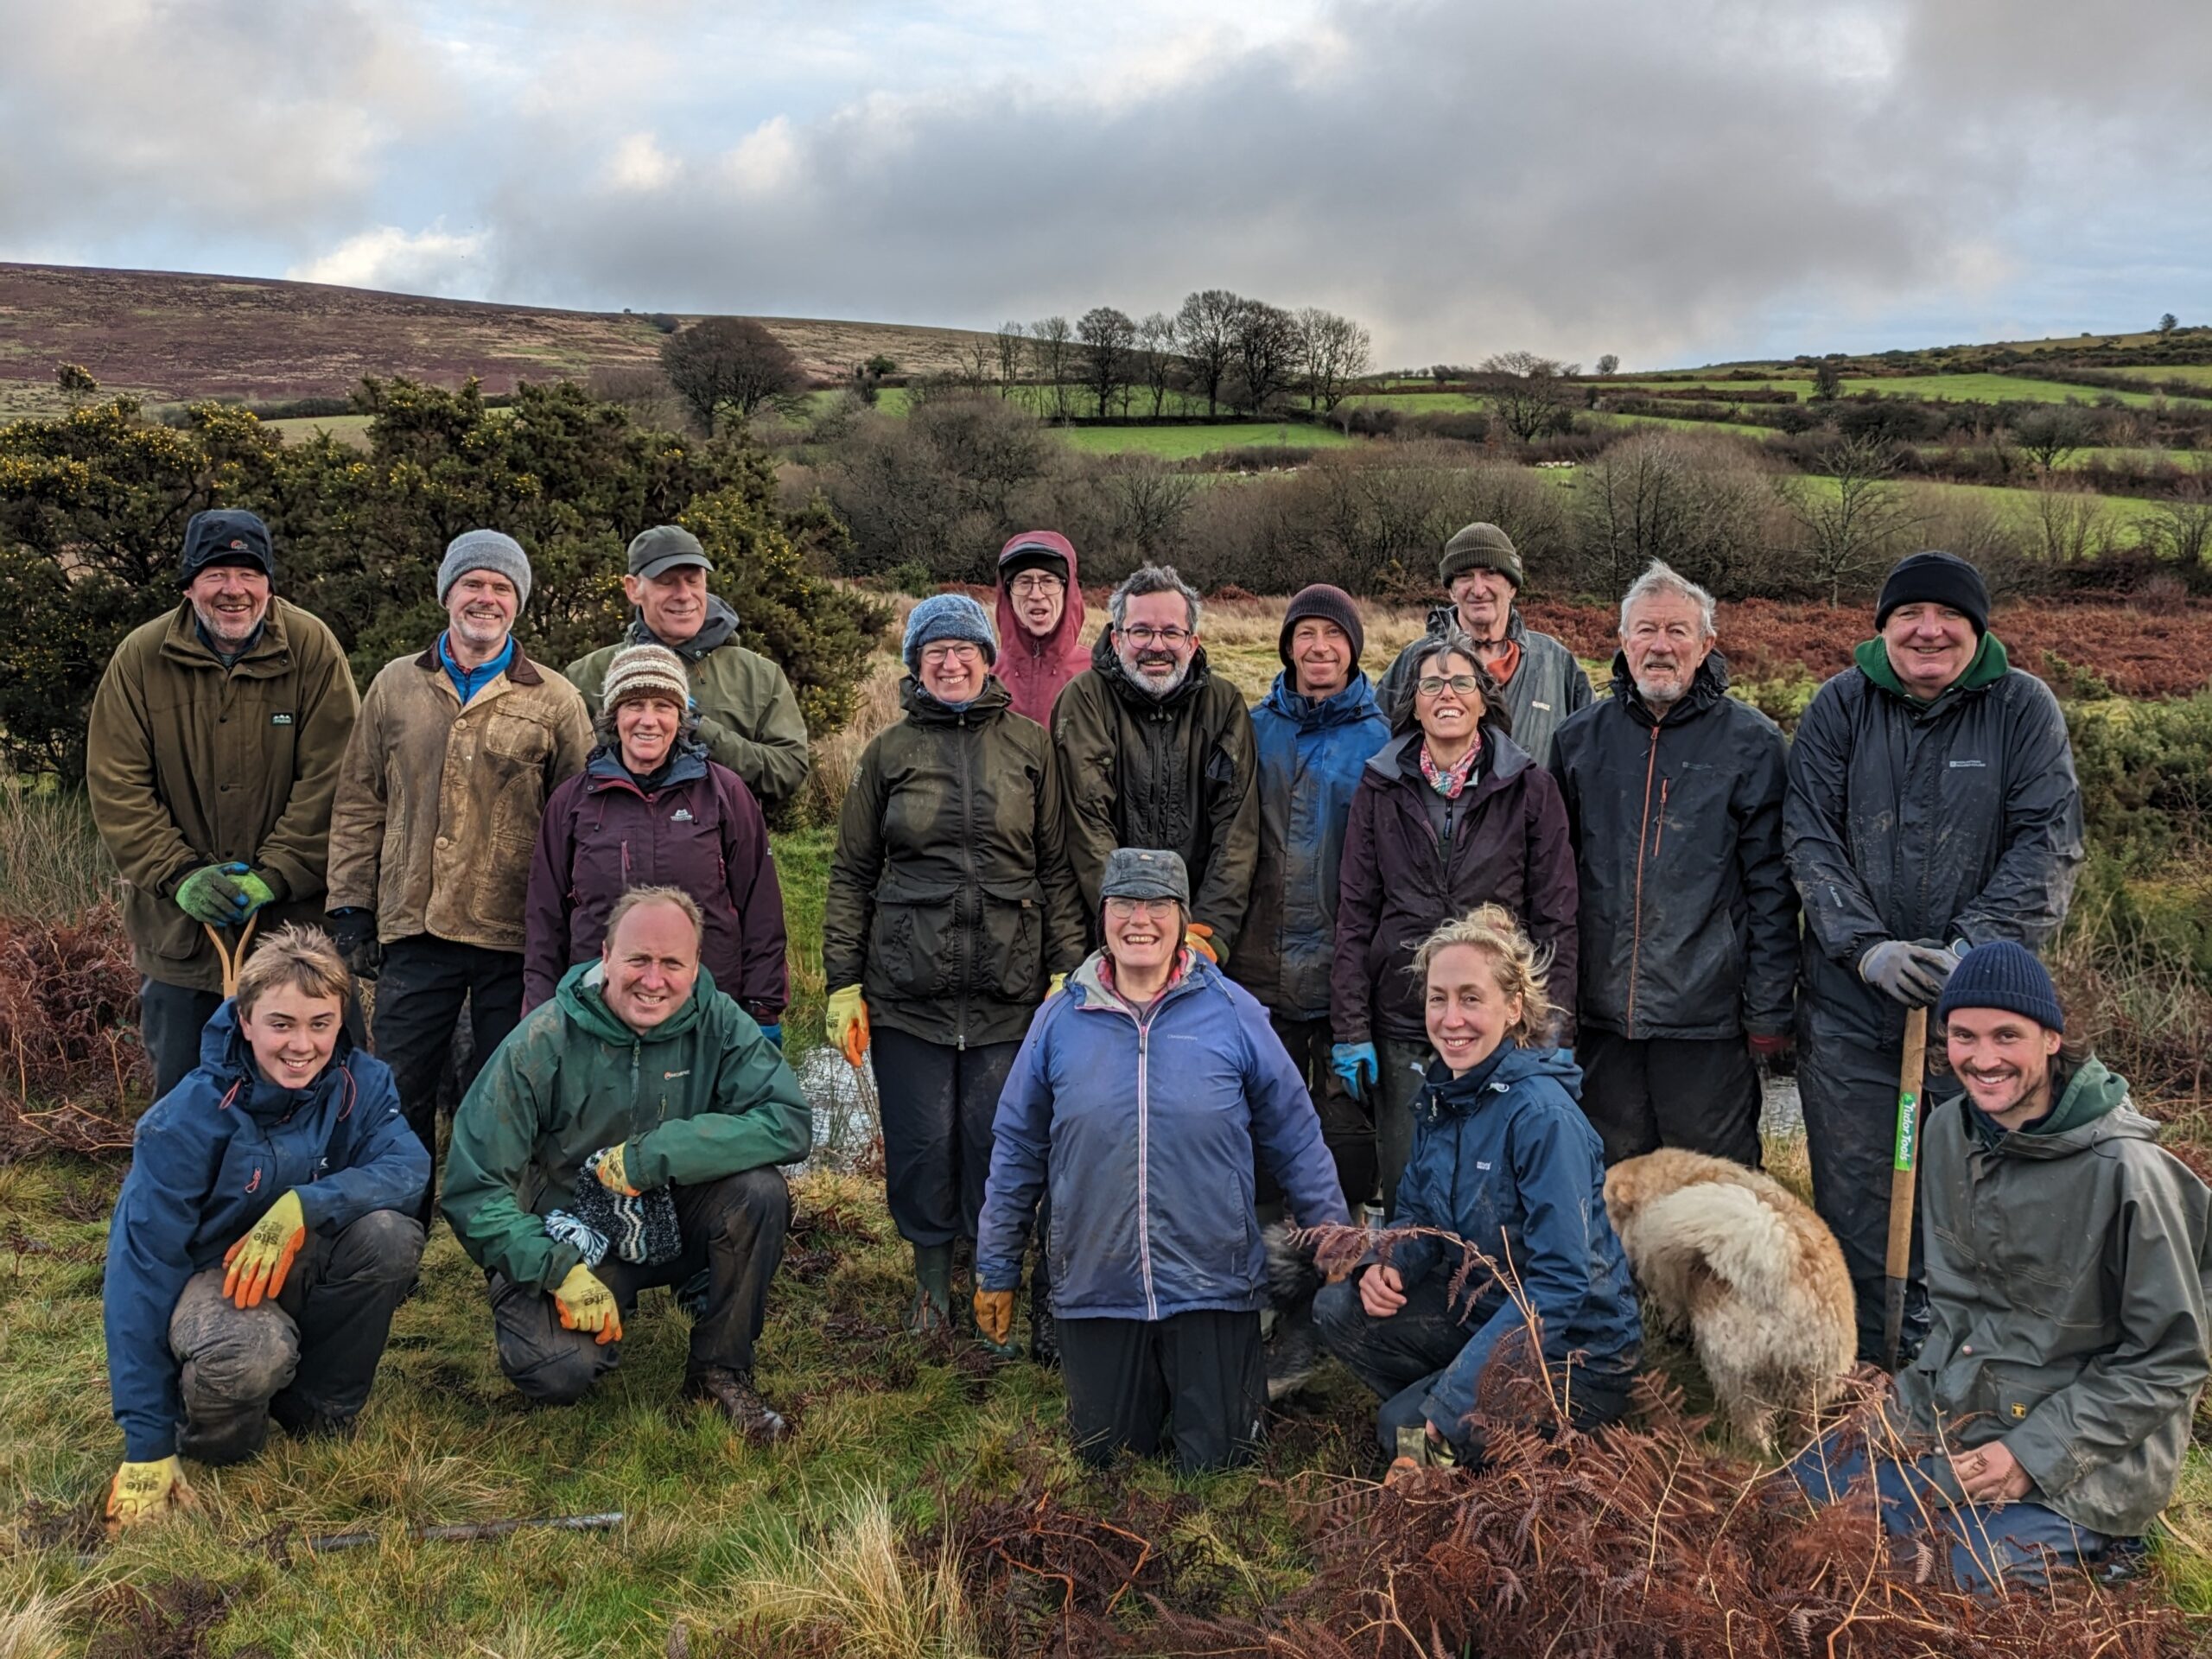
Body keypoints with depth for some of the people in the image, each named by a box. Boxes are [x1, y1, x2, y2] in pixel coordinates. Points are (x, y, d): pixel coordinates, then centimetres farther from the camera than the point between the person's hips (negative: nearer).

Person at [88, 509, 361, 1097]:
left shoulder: (312, 649, -6)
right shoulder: (141, 657, -1)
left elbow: (328, 780, -10)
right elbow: (117, 787, -2)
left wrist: (272, 876, -17)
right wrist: (180, 876, -13)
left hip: (292, 921, -1)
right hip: (178, 927, 2)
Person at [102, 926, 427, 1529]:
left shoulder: (362, 1083, -12)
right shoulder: (190, 1115, -22)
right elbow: (140, 1263, -23)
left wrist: (302, 1207, -41)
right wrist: (147, 1445, -25)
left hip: (301, 1271, 4)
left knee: (391, 1233, -28)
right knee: (251, 1350, -38)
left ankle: (319, 1409, -4)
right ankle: (210, 1432, 0)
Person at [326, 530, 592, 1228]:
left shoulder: (554, 702, 3)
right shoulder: (396, 685, 9)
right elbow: (358, 804, 11)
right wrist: (350, 907, 5)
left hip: (513, 936, -2)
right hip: (414, 932, 2)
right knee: (402, 1093, 8)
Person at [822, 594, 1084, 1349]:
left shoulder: (1028, 744, 7)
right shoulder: (890, 751, 7)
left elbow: (1057, 868, 7)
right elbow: (851, 874, 8)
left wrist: (1067, 971, 0)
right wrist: (843, 983, 3)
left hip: (1009, 986, 0)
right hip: (907, 987, 0)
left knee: (998, 1143, 0)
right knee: (920, 1144, 4)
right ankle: (932, 1287, 21)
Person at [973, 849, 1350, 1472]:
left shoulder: (1233, 1012, -3)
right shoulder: (1060, 1020, 1)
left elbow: (1295, 1136, 5)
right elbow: (1017, 1151, 8)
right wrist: (995, 1272, 11)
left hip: (1212, 1287, -1)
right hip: (1096, 1293, 2)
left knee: (1215, 1464, 4)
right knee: (1105, 1459, 11)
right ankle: (1144, 1391, 41)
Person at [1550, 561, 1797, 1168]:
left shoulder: (1750, 741, -1)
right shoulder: (1580, 739, 8)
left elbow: (1771, 887, -3)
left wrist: (1769, 1013, -6)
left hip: (1709, 1019, -3)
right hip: (1602, 1015, 3)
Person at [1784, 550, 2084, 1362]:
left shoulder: (2023, 707, 0)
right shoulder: (1840, 705, 2)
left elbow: (2050, 842, -4)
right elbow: (1807, 838, -2)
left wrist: (1976, 944, -16)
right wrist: (1866, 945, -14)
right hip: (1850, 993, 1)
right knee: (1854, 1183, 6)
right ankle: (1862, 1358, 20)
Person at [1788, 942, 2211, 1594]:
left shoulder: (2125, 1171, -21)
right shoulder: (1948, 1131, 0)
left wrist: (2033, 1455, -19)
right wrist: (1937, 1383, -2)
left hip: (2079, 1454, -6)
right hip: (1949, 1411, 7)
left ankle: (2088, 1542, 7)